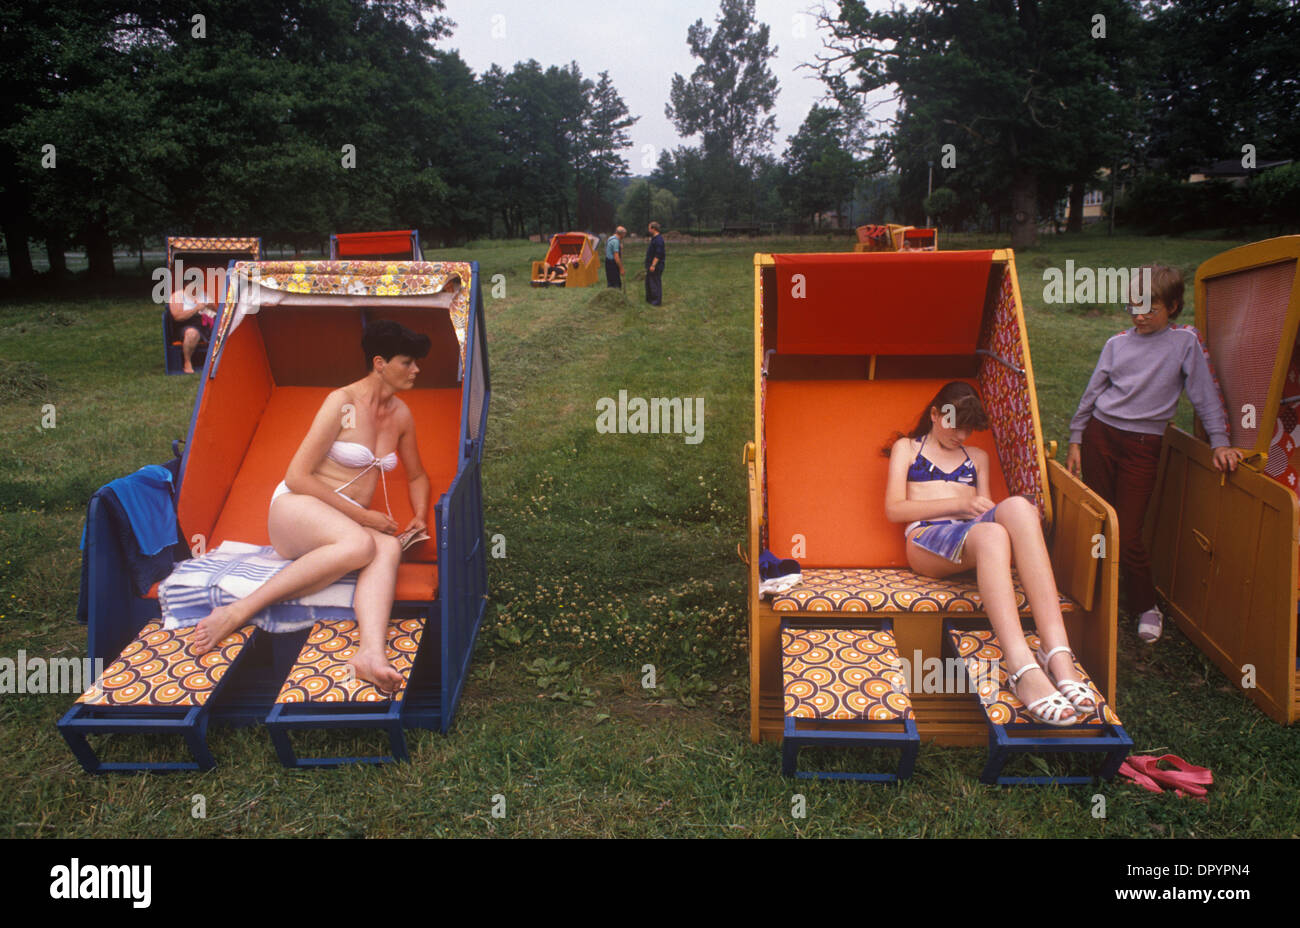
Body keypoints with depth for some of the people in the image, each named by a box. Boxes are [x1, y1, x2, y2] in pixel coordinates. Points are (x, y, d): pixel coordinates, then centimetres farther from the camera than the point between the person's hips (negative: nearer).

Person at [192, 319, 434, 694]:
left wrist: (420, 517, 5)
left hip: (349, 523, 5)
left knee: (390, 547, -32)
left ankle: (372, 653, -54)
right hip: (297, 508, -5)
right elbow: (297, 477, -14)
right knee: (361, 544, -39)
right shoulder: (342, 402, -11)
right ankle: (237, 612, -32)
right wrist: (362, 515, -15)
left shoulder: (401, 414, 9)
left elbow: (417, 476, 25)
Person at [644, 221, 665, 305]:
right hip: (651, 265, 11)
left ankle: (657, 301, -2)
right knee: (648, 282, 16)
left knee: (655, 283, -6)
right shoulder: (654, 238, 15)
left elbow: (658, 254, -24)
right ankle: (649, 299, 25)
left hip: (656, 266, -11)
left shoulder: (658, 239, -18)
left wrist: (653, 265, -26)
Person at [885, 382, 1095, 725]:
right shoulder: (906, 448, 21)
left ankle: (1057, 653, -48)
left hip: (975, 533, 3)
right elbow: (894, 509, 6)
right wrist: (959, 503, -4)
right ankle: (1023, 669, -56)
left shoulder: (977, 457, 34)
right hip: (928, 537, -3)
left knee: (1017, 506, -34)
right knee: (991, 534, -39)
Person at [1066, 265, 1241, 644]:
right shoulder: (1118, 343, 6)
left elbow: (1205, 394, 1)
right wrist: (1075, 440, 10)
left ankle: (1146, 606, 16)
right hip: (1099, 435, 3)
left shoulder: (1185, 342, -1)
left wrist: (1219, 442, -5)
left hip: (1142, 446, -3)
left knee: (1128, 536, -5)